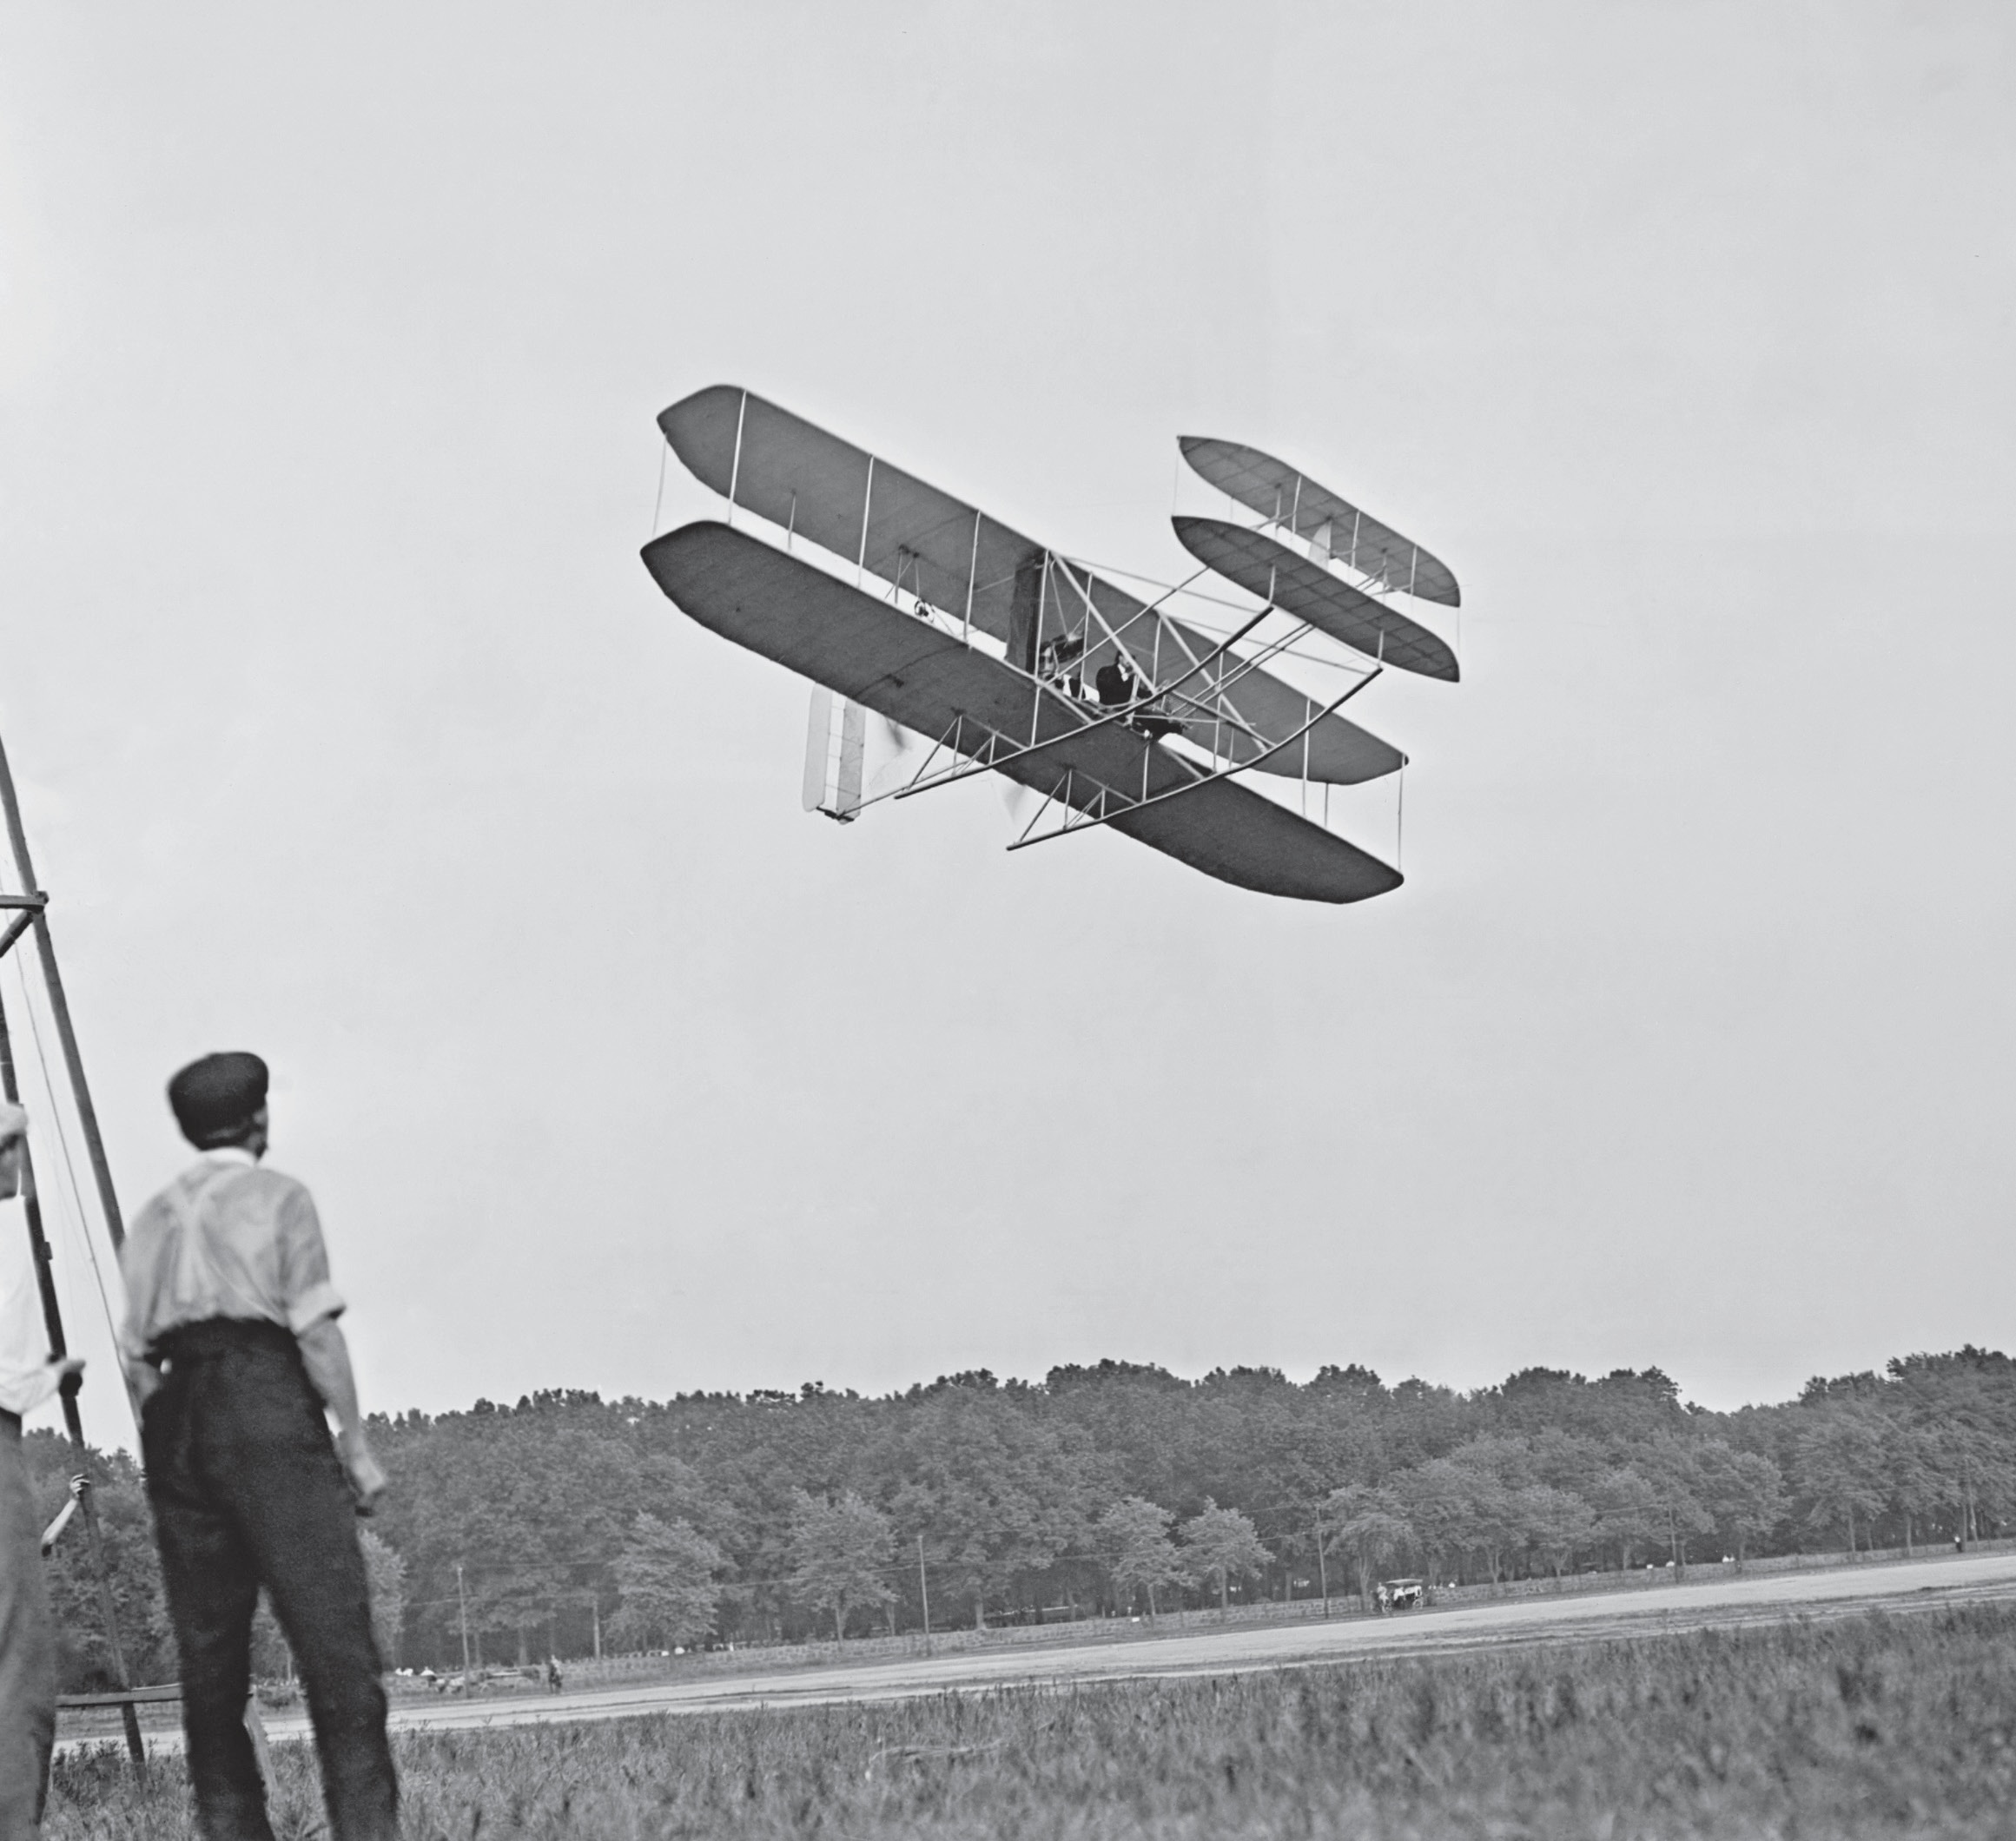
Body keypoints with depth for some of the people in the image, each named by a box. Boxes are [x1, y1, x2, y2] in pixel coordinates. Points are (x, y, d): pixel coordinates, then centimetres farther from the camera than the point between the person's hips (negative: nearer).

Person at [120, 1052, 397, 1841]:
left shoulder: (153, 1217, 18)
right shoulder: (278, 1197, 2)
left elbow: (137, 1354, 13)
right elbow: (315, 1329, -7)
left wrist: (170, 1463, 15)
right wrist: (354, 1442, -5)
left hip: (175, 1420, 6)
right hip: (267, 1403, -6)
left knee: (208, 1649, 7)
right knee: (332, 1630, -8)